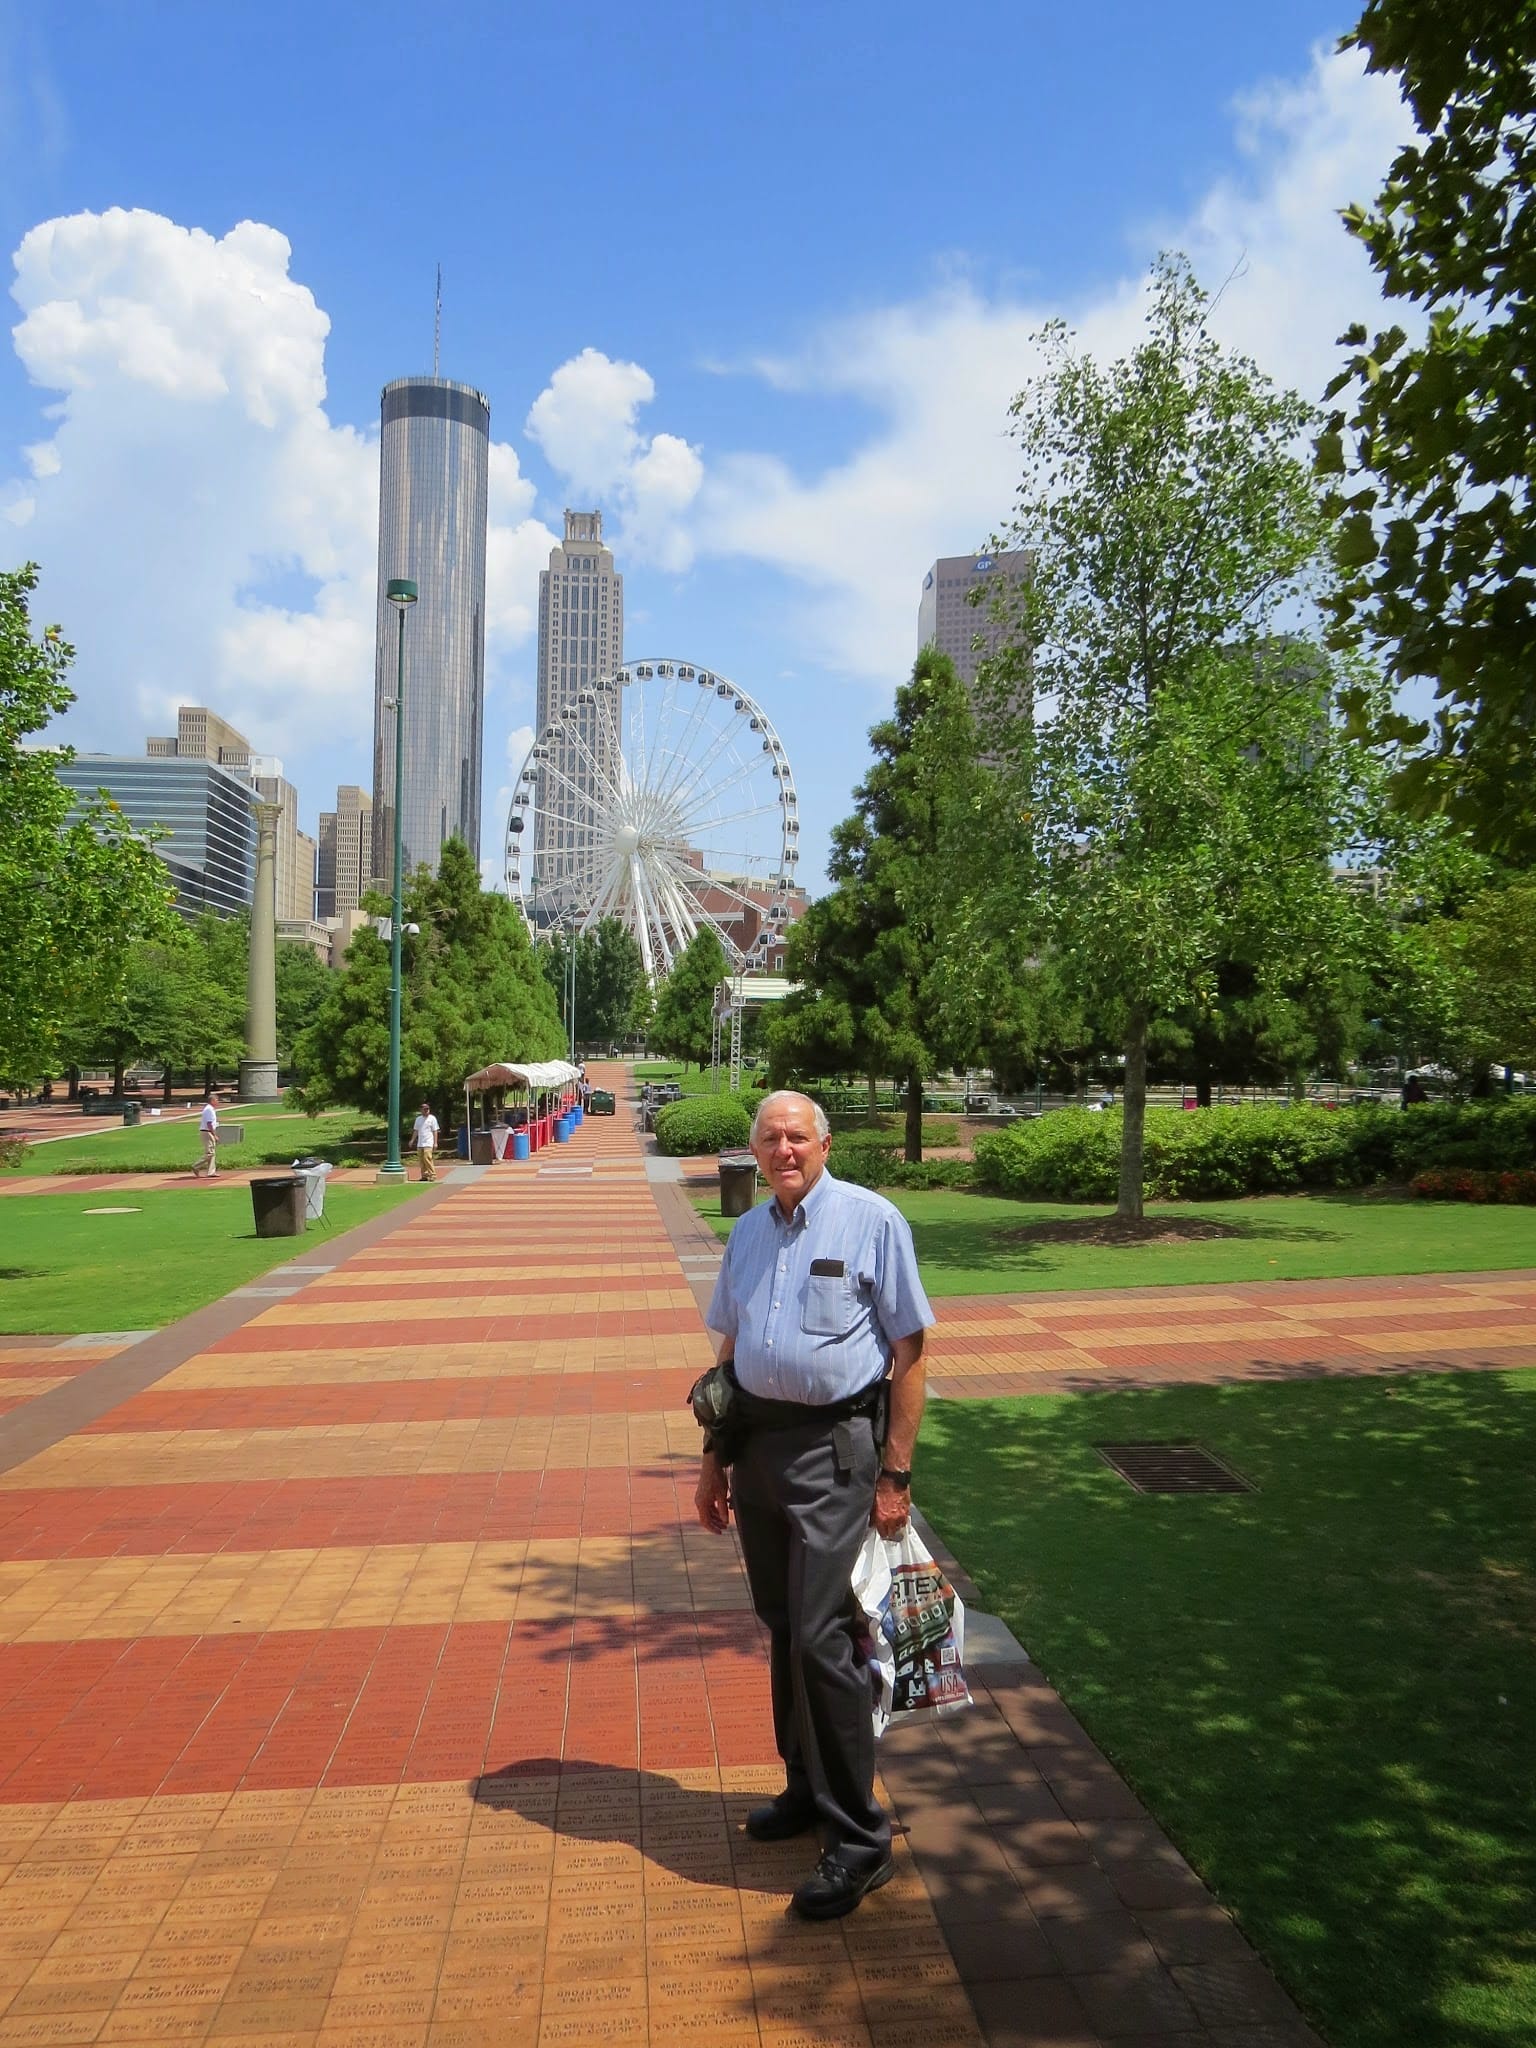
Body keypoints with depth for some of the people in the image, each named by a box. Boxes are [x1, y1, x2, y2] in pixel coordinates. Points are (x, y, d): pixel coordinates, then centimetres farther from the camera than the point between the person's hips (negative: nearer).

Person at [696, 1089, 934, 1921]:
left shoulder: (871, 1220, -7)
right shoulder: (747, 1233, 11)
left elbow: (908, 1353, -8)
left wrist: (895, 1473, -11)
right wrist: (715, 1460, 15)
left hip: (832, 1446, -6)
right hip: (756, 1442, 6)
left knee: (820, 1636, -7)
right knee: (782, 1629, 16)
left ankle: (858, 1836, 7)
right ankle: (807, 1790, 34)